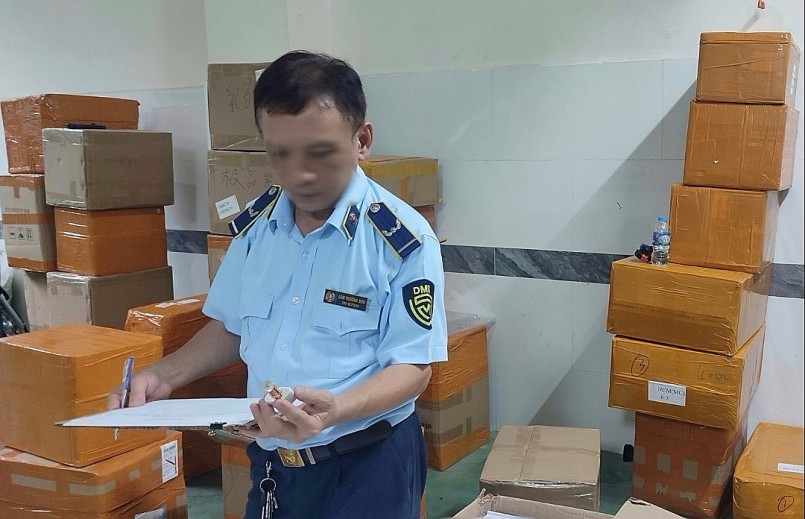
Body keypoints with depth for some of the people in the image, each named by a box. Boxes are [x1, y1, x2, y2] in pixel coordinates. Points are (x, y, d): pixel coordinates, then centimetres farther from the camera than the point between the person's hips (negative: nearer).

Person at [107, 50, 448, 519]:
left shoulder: (403, 240, -17)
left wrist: (335, 410, -33)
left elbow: (413, 366, -17)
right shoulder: (255, 225, -1)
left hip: (365, 466, -5)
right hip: (270, 461, 5)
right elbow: (233, 328, 11)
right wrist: (163, 376, -3)